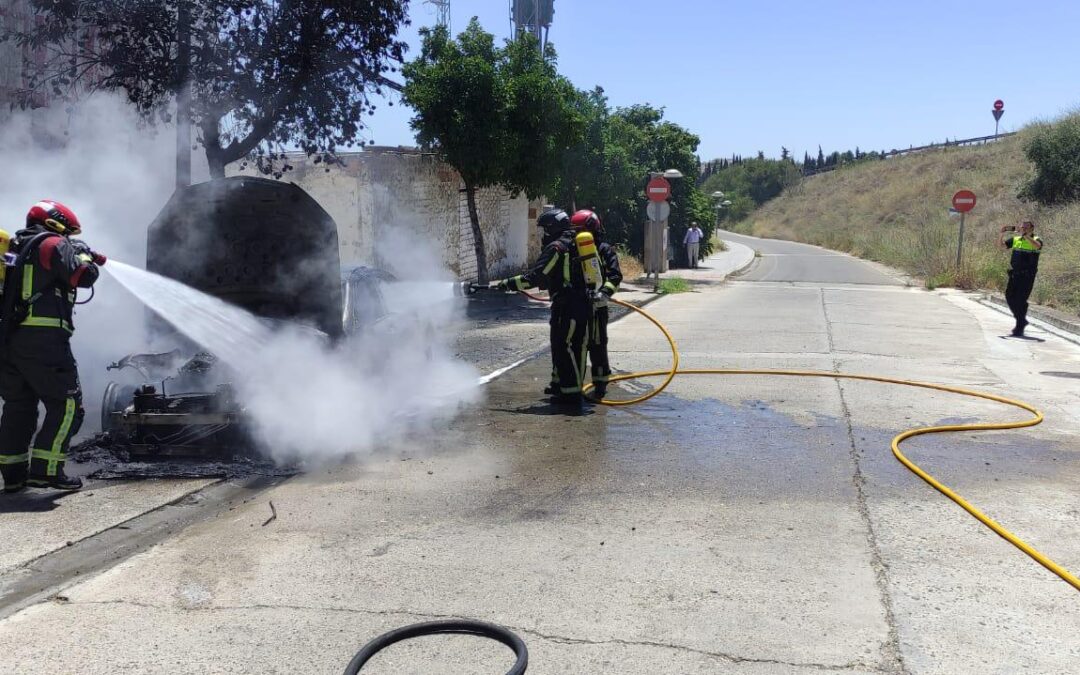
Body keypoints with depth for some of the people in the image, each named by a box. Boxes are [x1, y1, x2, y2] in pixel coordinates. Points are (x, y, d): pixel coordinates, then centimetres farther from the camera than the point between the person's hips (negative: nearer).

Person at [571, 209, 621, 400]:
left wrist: (605, 293, -29)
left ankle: (600, 384, 3)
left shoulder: (605, 250, -5)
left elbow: (615, 276, -14)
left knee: (597, 345, -3)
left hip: (595, 306, -7)